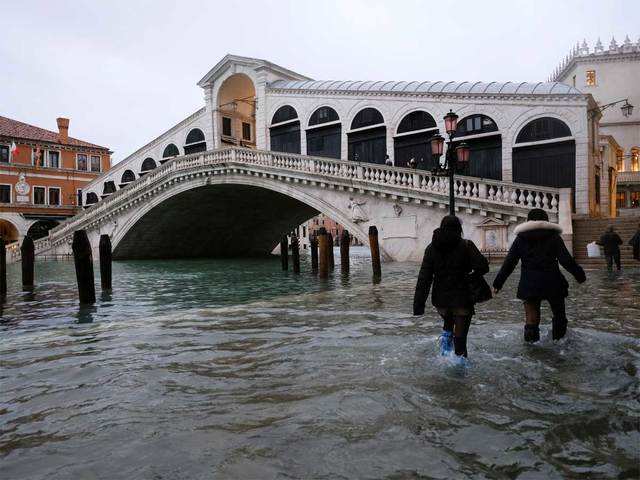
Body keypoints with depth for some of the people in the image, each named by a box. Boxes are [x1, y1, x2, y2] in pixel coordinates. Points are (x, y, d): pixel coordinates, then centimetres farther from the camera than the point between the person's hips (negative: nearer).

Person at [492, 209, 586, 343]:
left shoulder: (521, 238, 5)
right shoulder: (553, 236, 2)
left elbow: (509, 263, 2)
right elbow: (566, 260, -6)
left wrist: (498, 283, 5)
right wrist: (579, 274, 4)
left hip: (529, 285, 1)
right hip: (552, 283, 0)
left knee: (531, 318, 1)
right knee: (559, 314, 18)